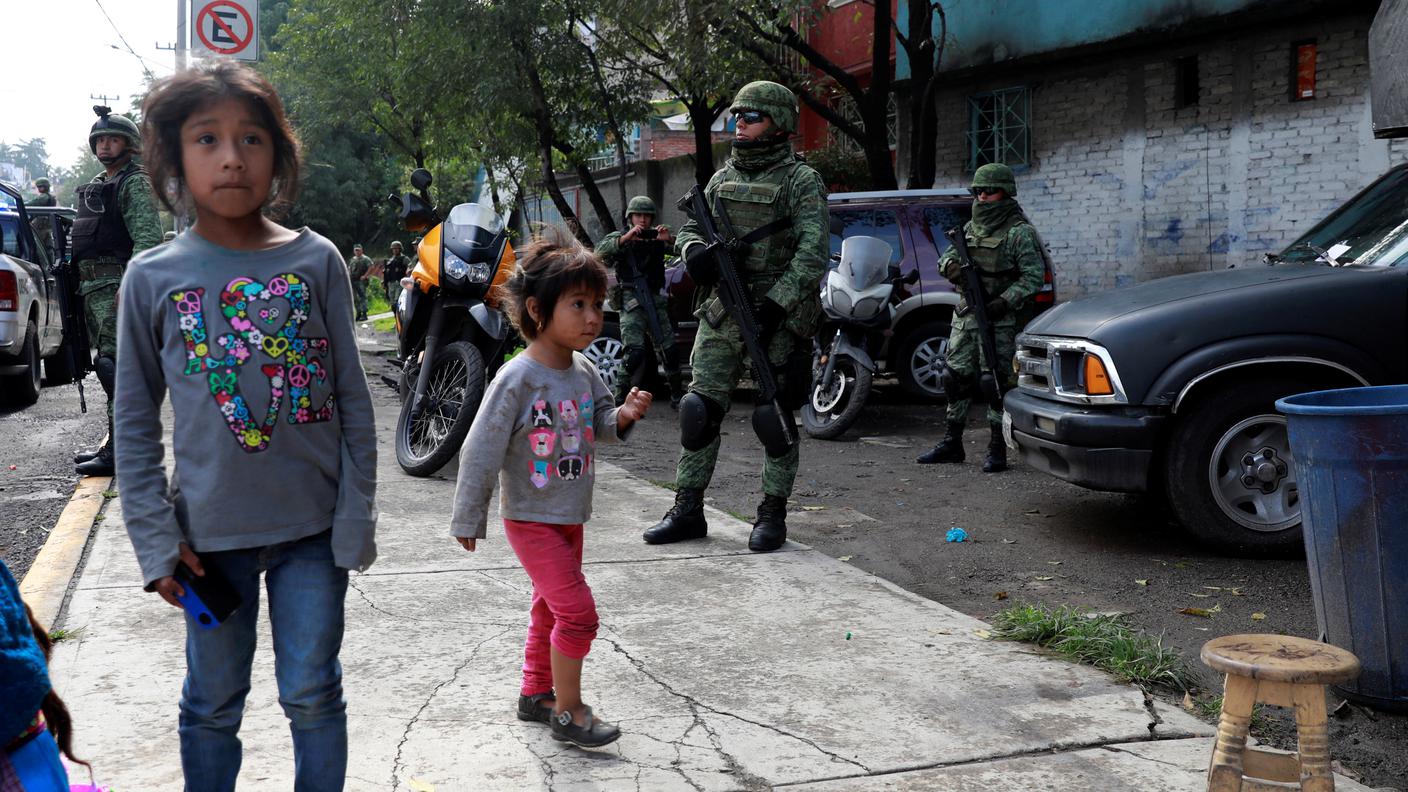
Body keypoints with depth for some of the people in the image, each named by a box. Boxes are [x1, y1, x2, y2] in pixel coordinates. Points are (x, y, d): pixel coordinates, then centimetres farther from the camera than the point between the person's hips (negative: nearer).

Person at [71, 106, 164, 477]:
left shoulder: (134, 183, -6)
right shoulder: (96, 186, 23)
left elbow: (148, 237, -18)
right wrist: (80, 284, 20)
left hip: (117, 285, -10)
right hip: (93, 288, 10)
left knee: (113, 364, -16)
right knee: (110, 366, 11)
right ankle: (117, 442, 17)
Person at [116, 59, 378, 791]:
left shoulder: (316, 261, -3)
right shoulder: (153, 277, -3)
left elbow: (353, 401, -1)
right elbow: (135, 421, 2)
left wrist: (356, 521, -4)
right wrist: (156, 539, -4)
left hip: (313, 523, 0)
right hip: (211, 531, 0)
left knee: (313, 697, 11)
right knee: (213, 704, 14)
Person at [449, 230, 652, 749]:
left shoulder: (583, 371, -1)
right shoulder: (517, 380, -22)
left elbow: (598, 425, 11)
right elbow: (481, 450, -18)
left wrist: (623, 415, -13)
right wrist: (468, 520, -12)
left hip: (570, 516, 8)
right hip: (531, 520, -8)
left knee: (550, 608, 20)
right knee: (577, 611, -11)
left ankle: (535, 693, 37)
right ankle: (568, 712, 4)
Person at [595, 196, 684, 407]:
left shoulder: (657, 237, 13)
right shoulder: (619, 238, 7)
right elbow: (600, 251, -12)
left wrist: (670, 239, -16)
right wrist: (625, 238, -24)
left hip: (655, 300, 4)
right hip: (631, 300, -3)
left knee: (669, 349, 5)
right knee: (635, 351, -17)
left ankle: (677, 396, 18)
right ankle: (621, 395, -12)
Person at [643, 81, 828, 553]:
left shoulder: (801, 181, -4)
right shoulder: (723, 178, 15)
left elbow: (813, 252, -13)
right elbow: (689, 226, 18)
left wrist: (777, 303, -22)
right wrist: (694, 250, -7)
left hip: (778, 315, -5)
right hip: (722, 314, 5)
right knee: (701, 409, 3)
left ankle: (773, 515, 10)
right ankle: (687, 510, 11)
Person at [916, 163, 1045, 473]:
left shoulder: (1020, 231, -6)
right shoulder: (971, 227, 15)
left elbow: (1034, 276, -11)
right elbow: (946, 256, 19)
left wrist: (1004, 302, -22)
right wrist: (950, 264, -6)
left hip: (999, 320, -7)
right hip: (965, 316, 7)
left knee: (997, 382, -6)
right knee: (956, 378, 10)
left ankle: (997, 450, 1)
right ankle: (951, 444, 20)